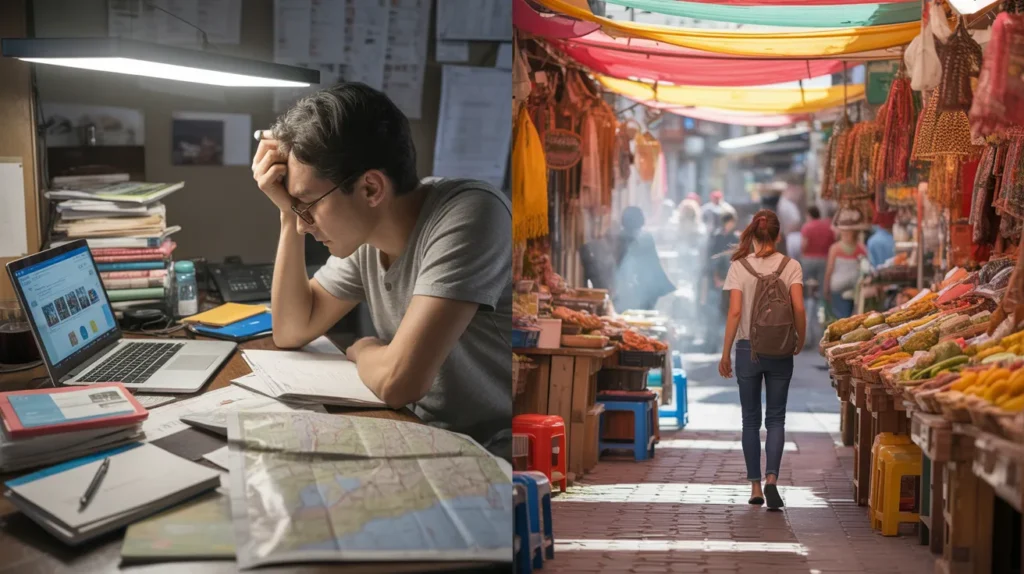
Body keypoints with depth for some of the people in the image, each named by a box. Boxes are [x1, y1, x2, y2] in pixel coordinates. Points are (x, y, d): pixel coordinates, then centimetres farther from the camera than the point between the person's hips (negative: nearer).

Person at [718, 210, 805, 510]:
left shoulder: (739, 266, -4)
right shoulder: (791, 266, -2)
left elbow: (734, 312, -9)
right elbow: (799, 309, -10)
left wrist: (725, 353, -4)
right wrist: (800, 340, 7)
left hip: (748, 349, 0)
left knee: (751, 420, 10)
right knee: (775, 418, 8)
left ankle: (755, 486, 13)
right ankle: (771, 478, -10)